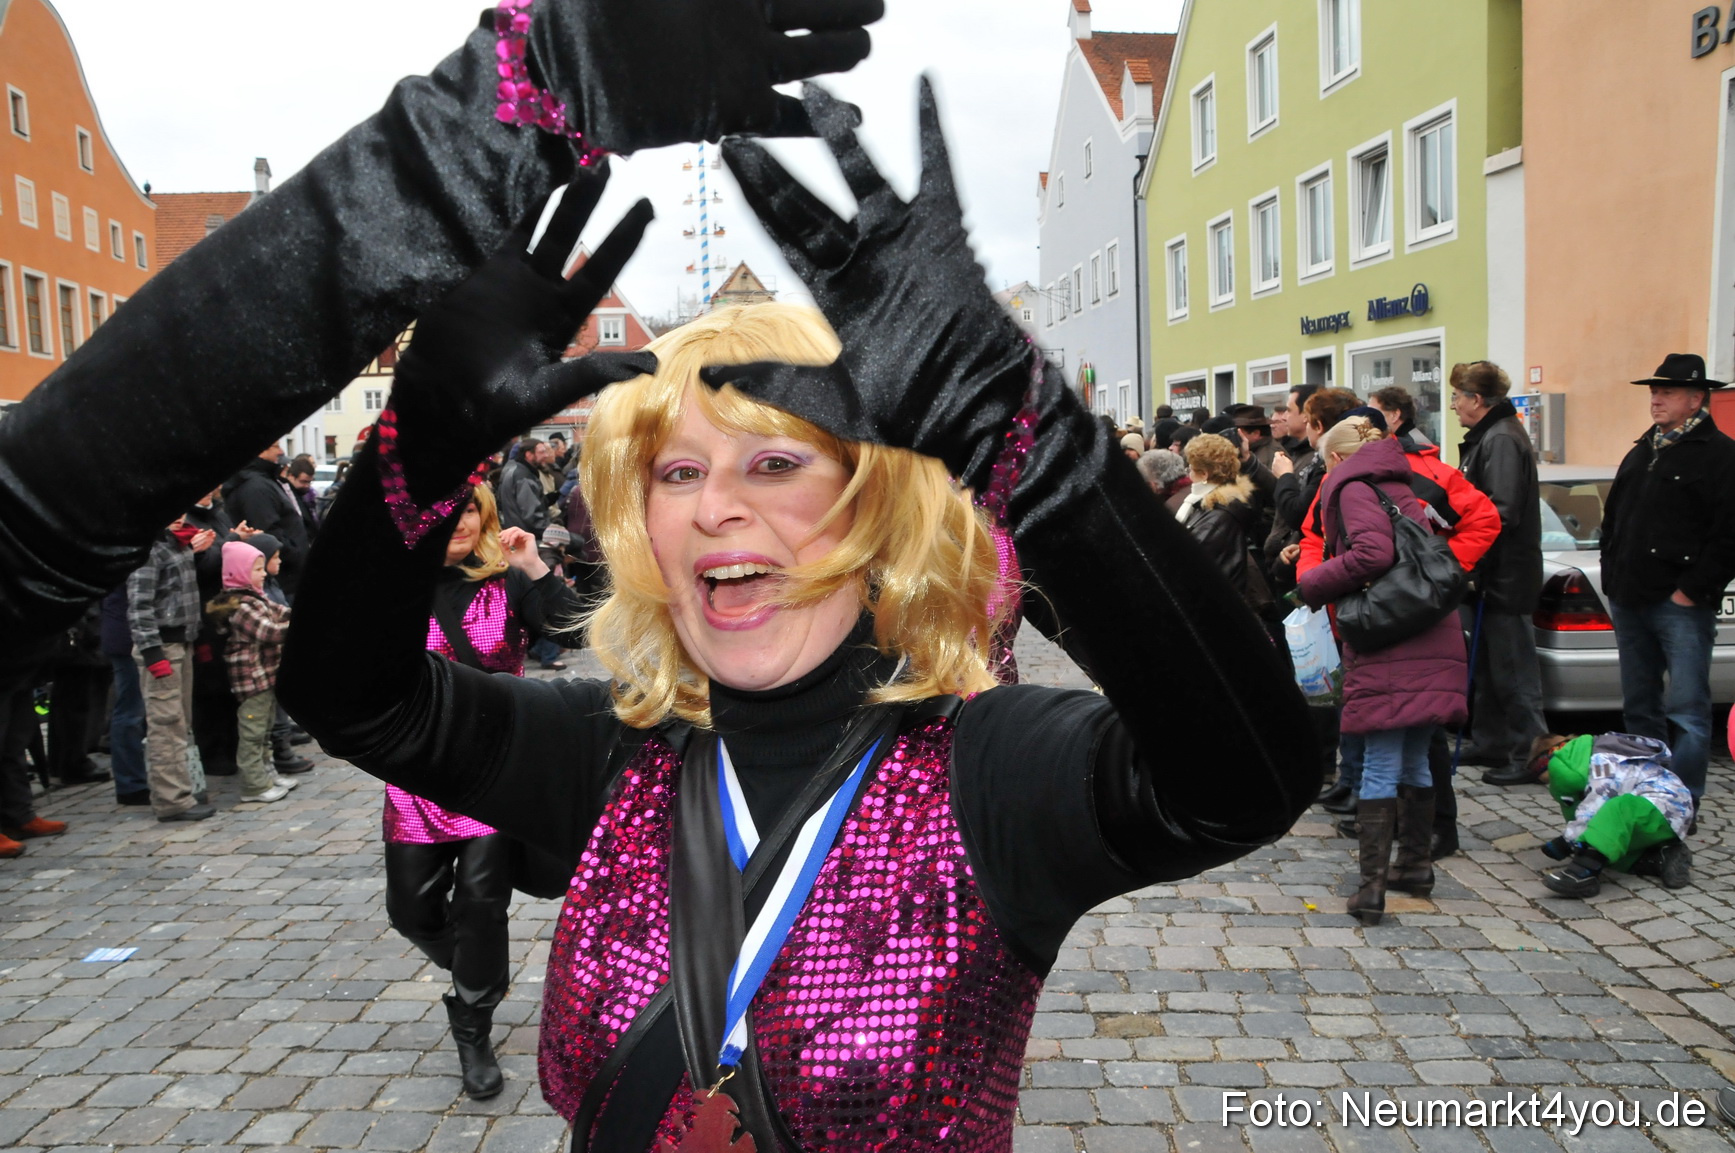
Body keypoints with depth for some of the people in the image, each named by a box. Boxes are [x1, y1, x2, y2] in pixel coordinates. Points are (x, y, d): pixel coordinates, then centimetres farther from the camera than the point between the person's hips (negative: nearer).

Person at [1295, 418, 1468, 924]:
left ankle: (1371, 886, -5)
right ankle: (1415, 865, 27)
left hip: (1388, 648, -8)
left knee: (1379, 766, -6)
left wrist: (1312, 584, -6)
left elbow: (1373, 553, -18)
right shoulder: (1398, 487, 22)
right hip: (1432, 641, 8)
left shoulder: (1353, 487, -3)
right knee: (1413, 761, 17)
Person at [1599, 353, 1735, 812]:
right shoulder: (1642, 452, 18)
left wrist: (1692, 590, -15)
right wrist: (1612, 579, 12)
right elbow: (1612, 519, 22)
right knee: (1639, 706, 15)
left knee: (1686, 709, -4)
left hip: (1680, 605, -8)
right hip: (1630, 601, 8)